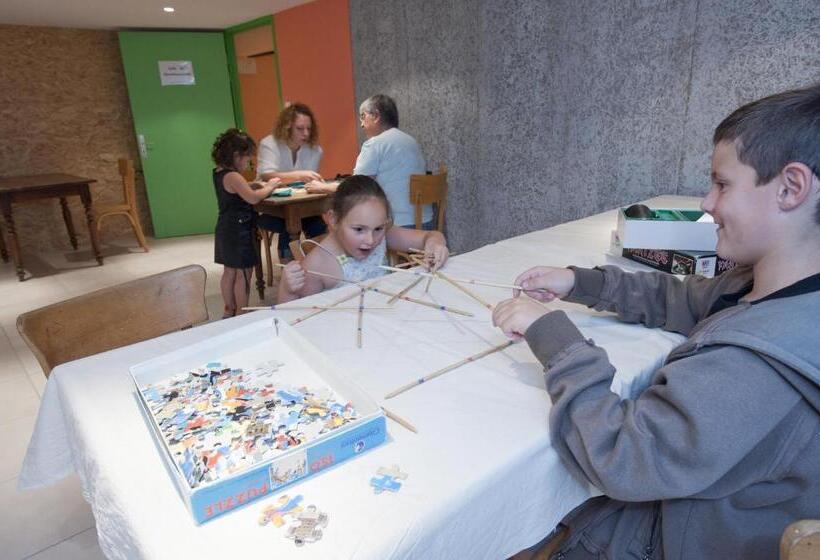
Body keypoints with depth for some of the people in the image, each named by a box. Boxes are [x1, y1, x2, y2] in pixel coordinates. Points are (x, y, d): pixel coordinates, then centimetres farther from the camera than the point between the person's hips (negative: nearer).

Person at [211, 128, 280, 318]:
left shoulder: (219, 173, 8)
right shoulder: (233, 176, -20)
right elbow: (253, 198, -27)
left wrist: (254, 185, 7)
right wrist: (269, 187, -12)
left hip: (226, 228, 10)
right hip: (239, 230, -10)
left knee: (229, 271, 17)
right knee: (243, 273, -1)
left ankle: (229, 311, 28)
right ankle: (241, 315, 5)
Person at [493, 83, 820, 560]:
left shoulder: (761, 366, -37)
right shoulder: (767, 287, -8)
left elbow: (618, 458, -34)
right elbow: (684, 301, 8)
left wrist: (550, 333, -26)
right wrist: (579, 283, -2)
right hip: (674, 502, 7)